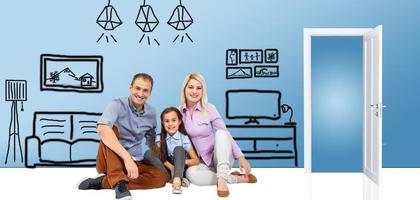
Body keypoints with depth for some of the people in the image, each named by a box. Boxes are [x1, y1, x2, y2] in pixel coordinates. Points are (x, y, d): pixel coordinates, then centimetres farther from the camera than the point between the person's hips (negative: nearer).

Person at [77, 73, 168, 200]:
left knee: (161, 177, -23)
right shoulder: (118, 105, -14)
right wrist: (127, 157, -42)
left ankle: (102, 182, -26)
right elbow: (102, 129, -34)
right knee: (111, 129, -30)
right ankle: (119, 182, -40)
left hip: (135, 162, 5)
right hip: (109, 161, -4)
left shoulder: (151, 113, 5)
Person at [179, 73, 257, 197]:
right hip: (202, 162, 2)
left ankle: (222, 179, -38)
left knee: (220, 133, -31)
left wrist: (240, 157, -19)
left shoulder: (209, 108, -7)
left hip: (220, 158, -1)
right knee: (191, 173, -34)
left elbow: (225, 133, -10)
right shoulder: (179, 112, 1)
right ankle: (240, 178, -22)